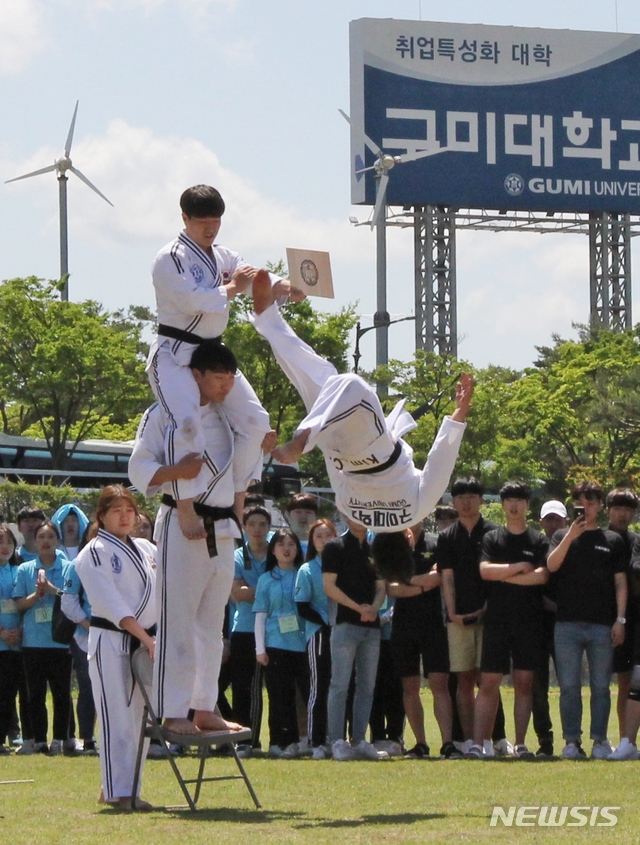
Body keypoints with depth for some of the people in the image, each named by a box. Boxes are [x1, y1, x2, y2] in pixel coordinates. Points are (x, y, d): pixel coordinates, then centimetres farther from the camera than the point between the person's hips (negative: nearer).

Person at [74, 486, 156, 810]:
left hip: (146, 640, 6)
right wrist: (144, 637, -20)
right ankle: (118, 792, -5)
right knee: (117, 719, -8)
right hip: (110, 641, -6)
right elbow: (111, 603, -15)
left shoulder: (146, 549, 14)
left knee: (139, 717, 8)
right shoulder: (95, 553, -7)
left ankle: (121, 787, 17)